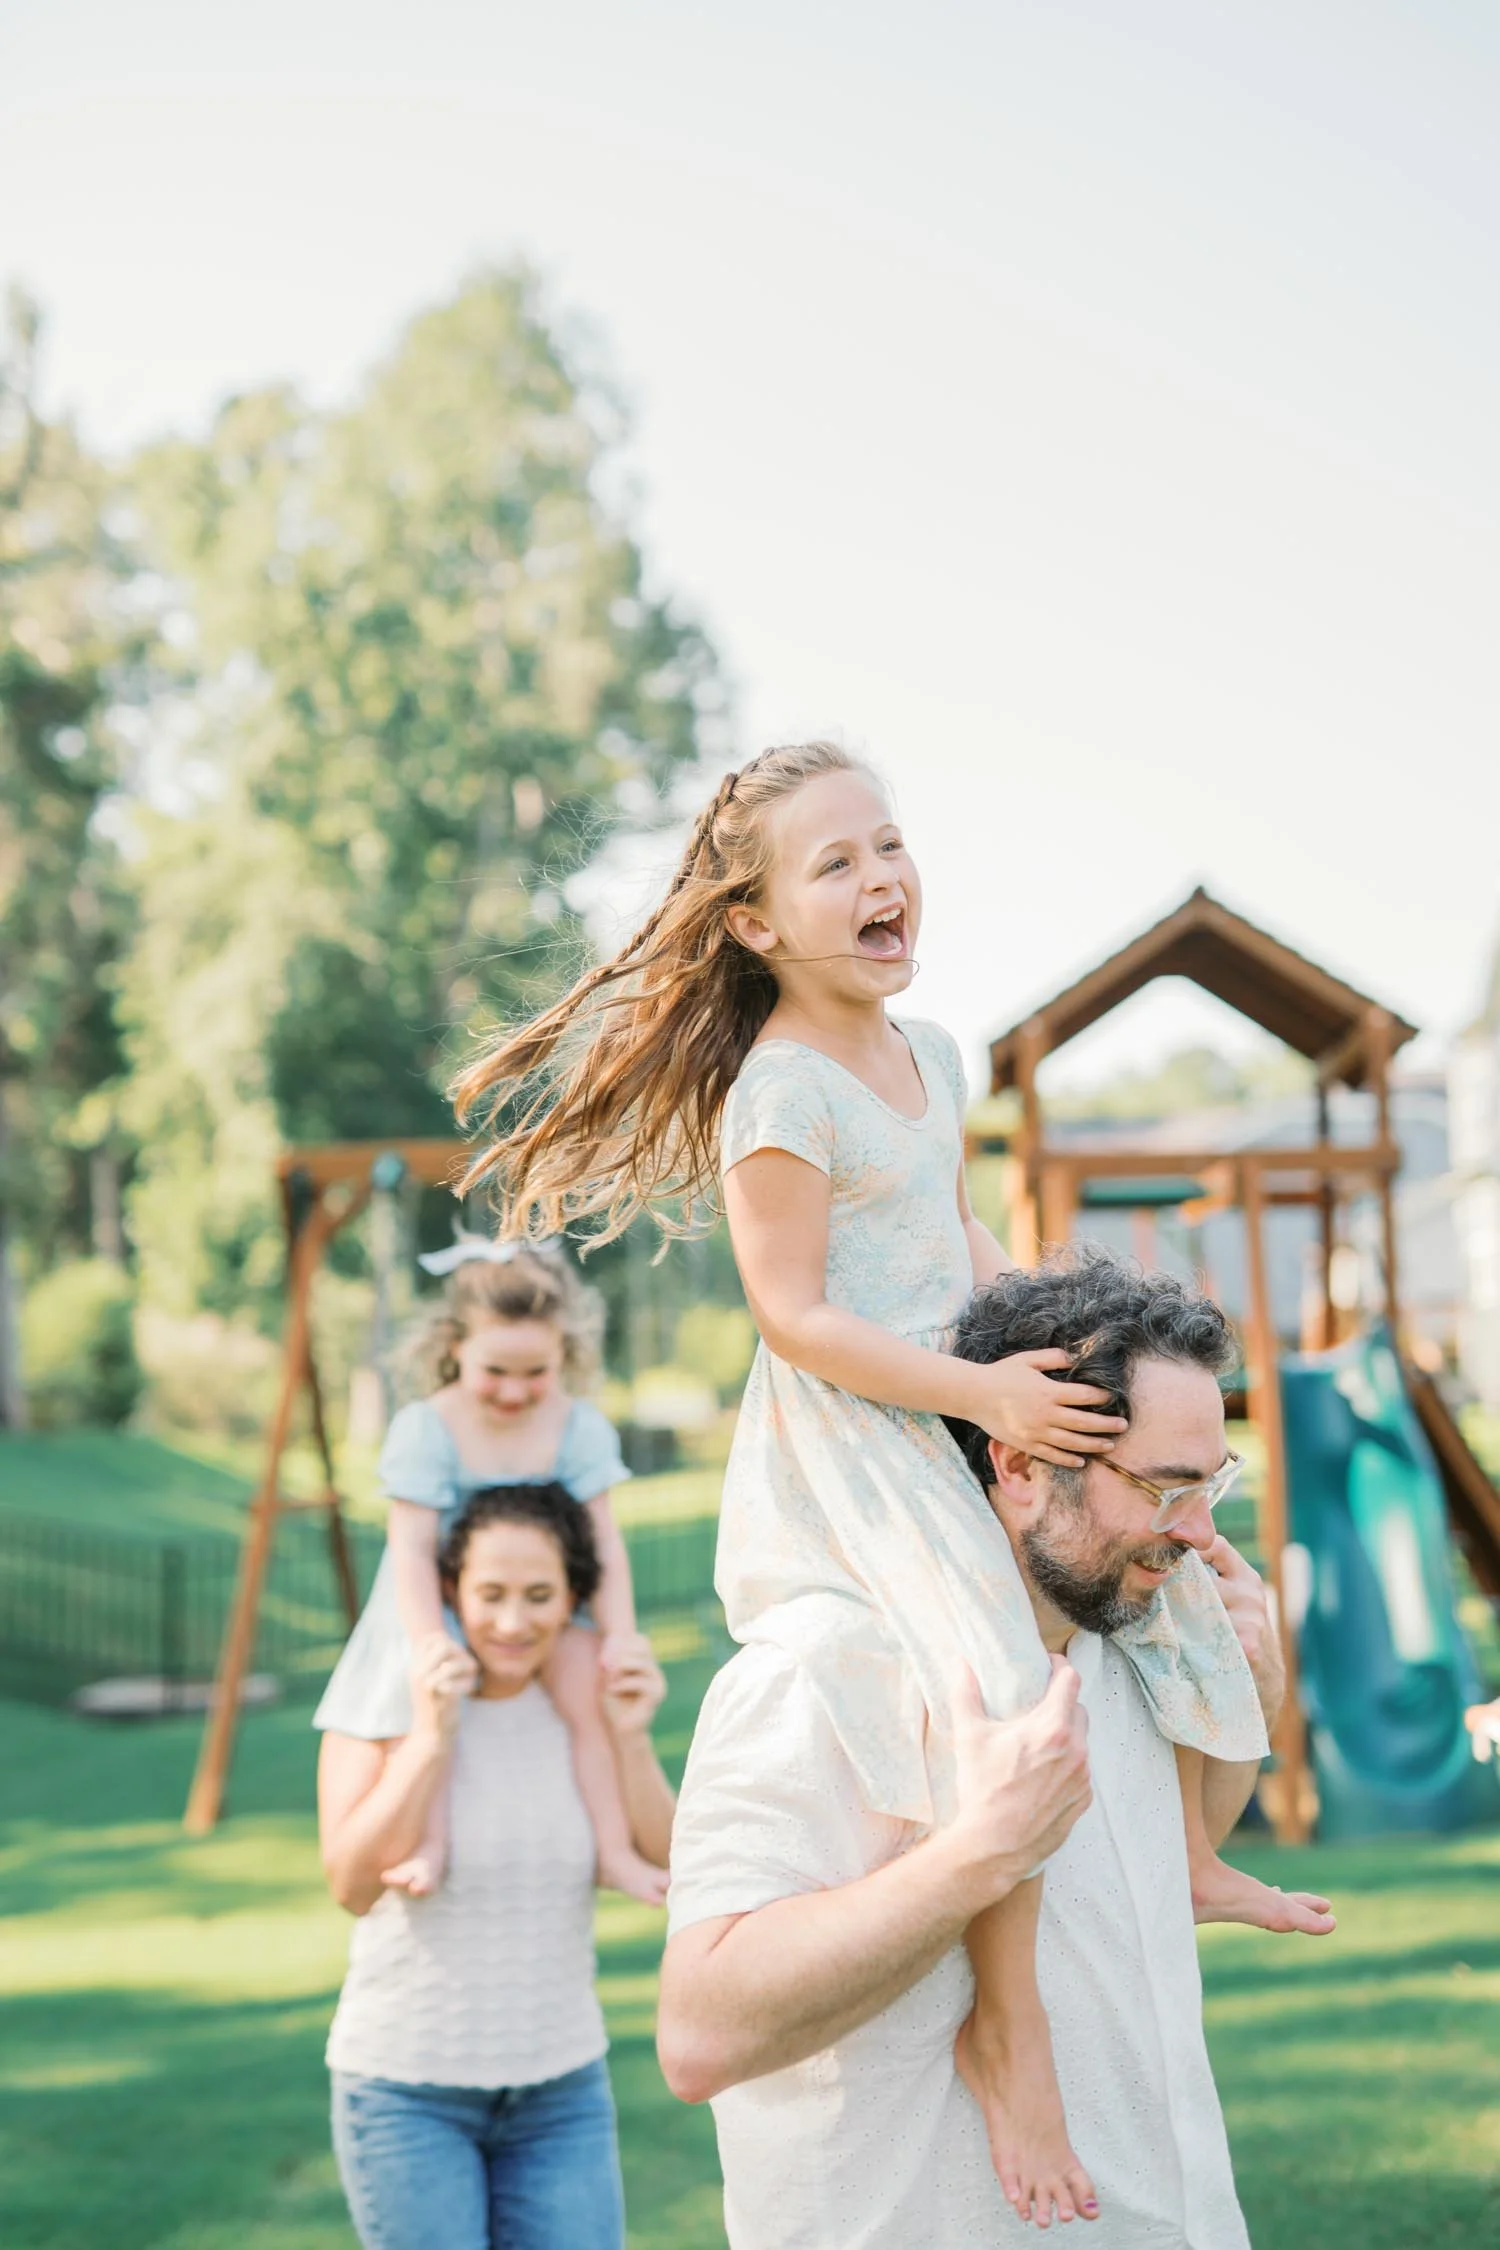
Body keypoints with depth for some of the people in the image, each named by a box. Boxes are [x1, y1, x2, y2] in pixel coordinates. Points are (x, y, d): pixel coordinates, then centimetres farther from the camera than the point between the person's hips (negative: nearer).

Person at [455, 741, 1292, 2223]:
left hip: (951, 1422, 9)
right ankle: (1006, 2022, -12)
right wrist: (985, 1392, -24)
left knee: (1161, 1576, 15)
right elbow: (794, 1316, -20)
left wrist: (1036, 1328, 4)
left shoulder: (929, 1054, 10)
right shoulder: (781, 1093, -18)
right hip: (843, 1450, -9)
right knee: (1010, 1699, -25)